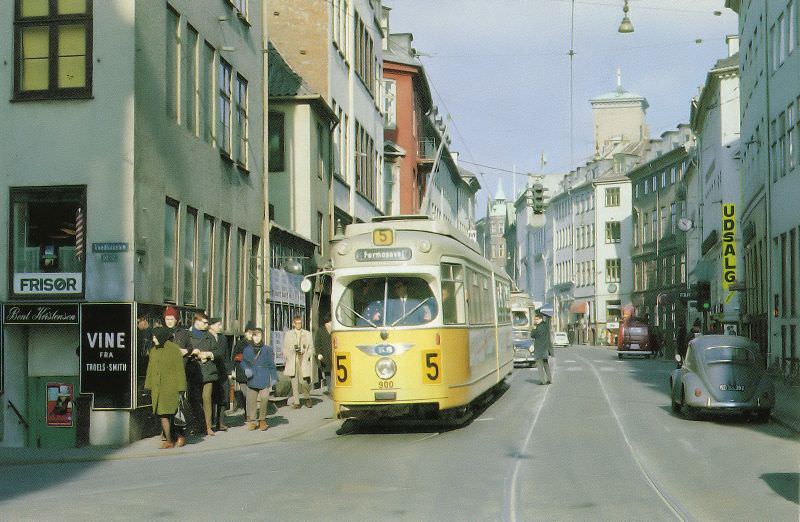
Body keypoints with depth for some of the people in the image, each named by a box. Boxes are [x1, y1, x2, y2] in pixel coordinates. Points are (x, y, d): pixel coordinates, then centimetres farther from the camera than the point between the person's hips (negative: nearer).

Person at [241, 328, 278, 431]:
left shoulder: (267, 349, 3)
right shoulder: (247, 349, 7)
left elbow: (271, 364, 8)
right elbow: (243, 362, 15)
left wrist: (274, 377, 5)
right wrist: (246, 369, -6)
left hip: (264, 379, -1)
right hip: (252, 379, 2)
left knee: (264, 399, -7)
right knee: (251, 399, -1)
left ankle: (262, 420, 8)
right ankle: (251, 420, 8)